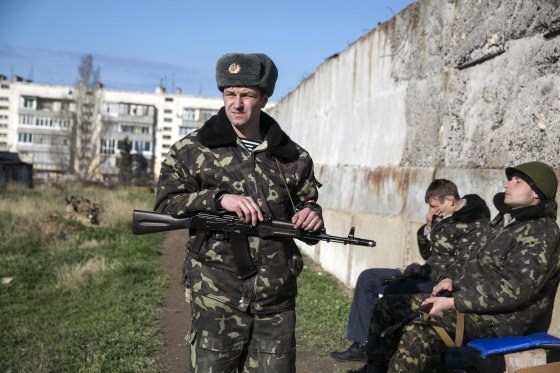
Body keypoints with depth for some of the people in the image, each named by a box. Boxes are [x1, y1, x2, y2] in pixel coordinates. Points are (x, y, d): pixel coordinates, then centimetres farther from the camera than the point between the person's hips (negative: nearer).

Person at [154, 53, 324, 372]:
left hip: (277, 301, 2)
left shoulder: (292, 156, 7)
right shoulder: (192, 150, 0)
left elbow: (308, 203, 18)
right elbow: (165, 206, -6)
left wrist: (312, 216, -7)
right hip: (216, 301, -2)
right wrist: (219, 198, -21)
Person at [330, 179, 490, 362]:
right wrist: (428, 227, 0)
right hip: (426, 274, 10)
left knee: (390, 292, -29)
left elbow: (459, 270, -21)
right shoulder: (443, 216, 9)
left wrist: (422, 270, -14)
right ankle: (361, 345, 8)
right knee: (368, 278, 7)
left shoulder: (475, 224, -16)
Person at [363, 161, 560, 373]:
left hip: (502, 319, -10)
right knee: (388, 307, 4)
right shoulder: (504, 220, 16)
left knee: (419, 332, -33)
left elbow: (514, 290, -23)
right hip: (471, 299, 10)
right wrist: (452, 281, 4)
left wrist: (452, 302, -23)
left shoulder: (541, 233, -14)